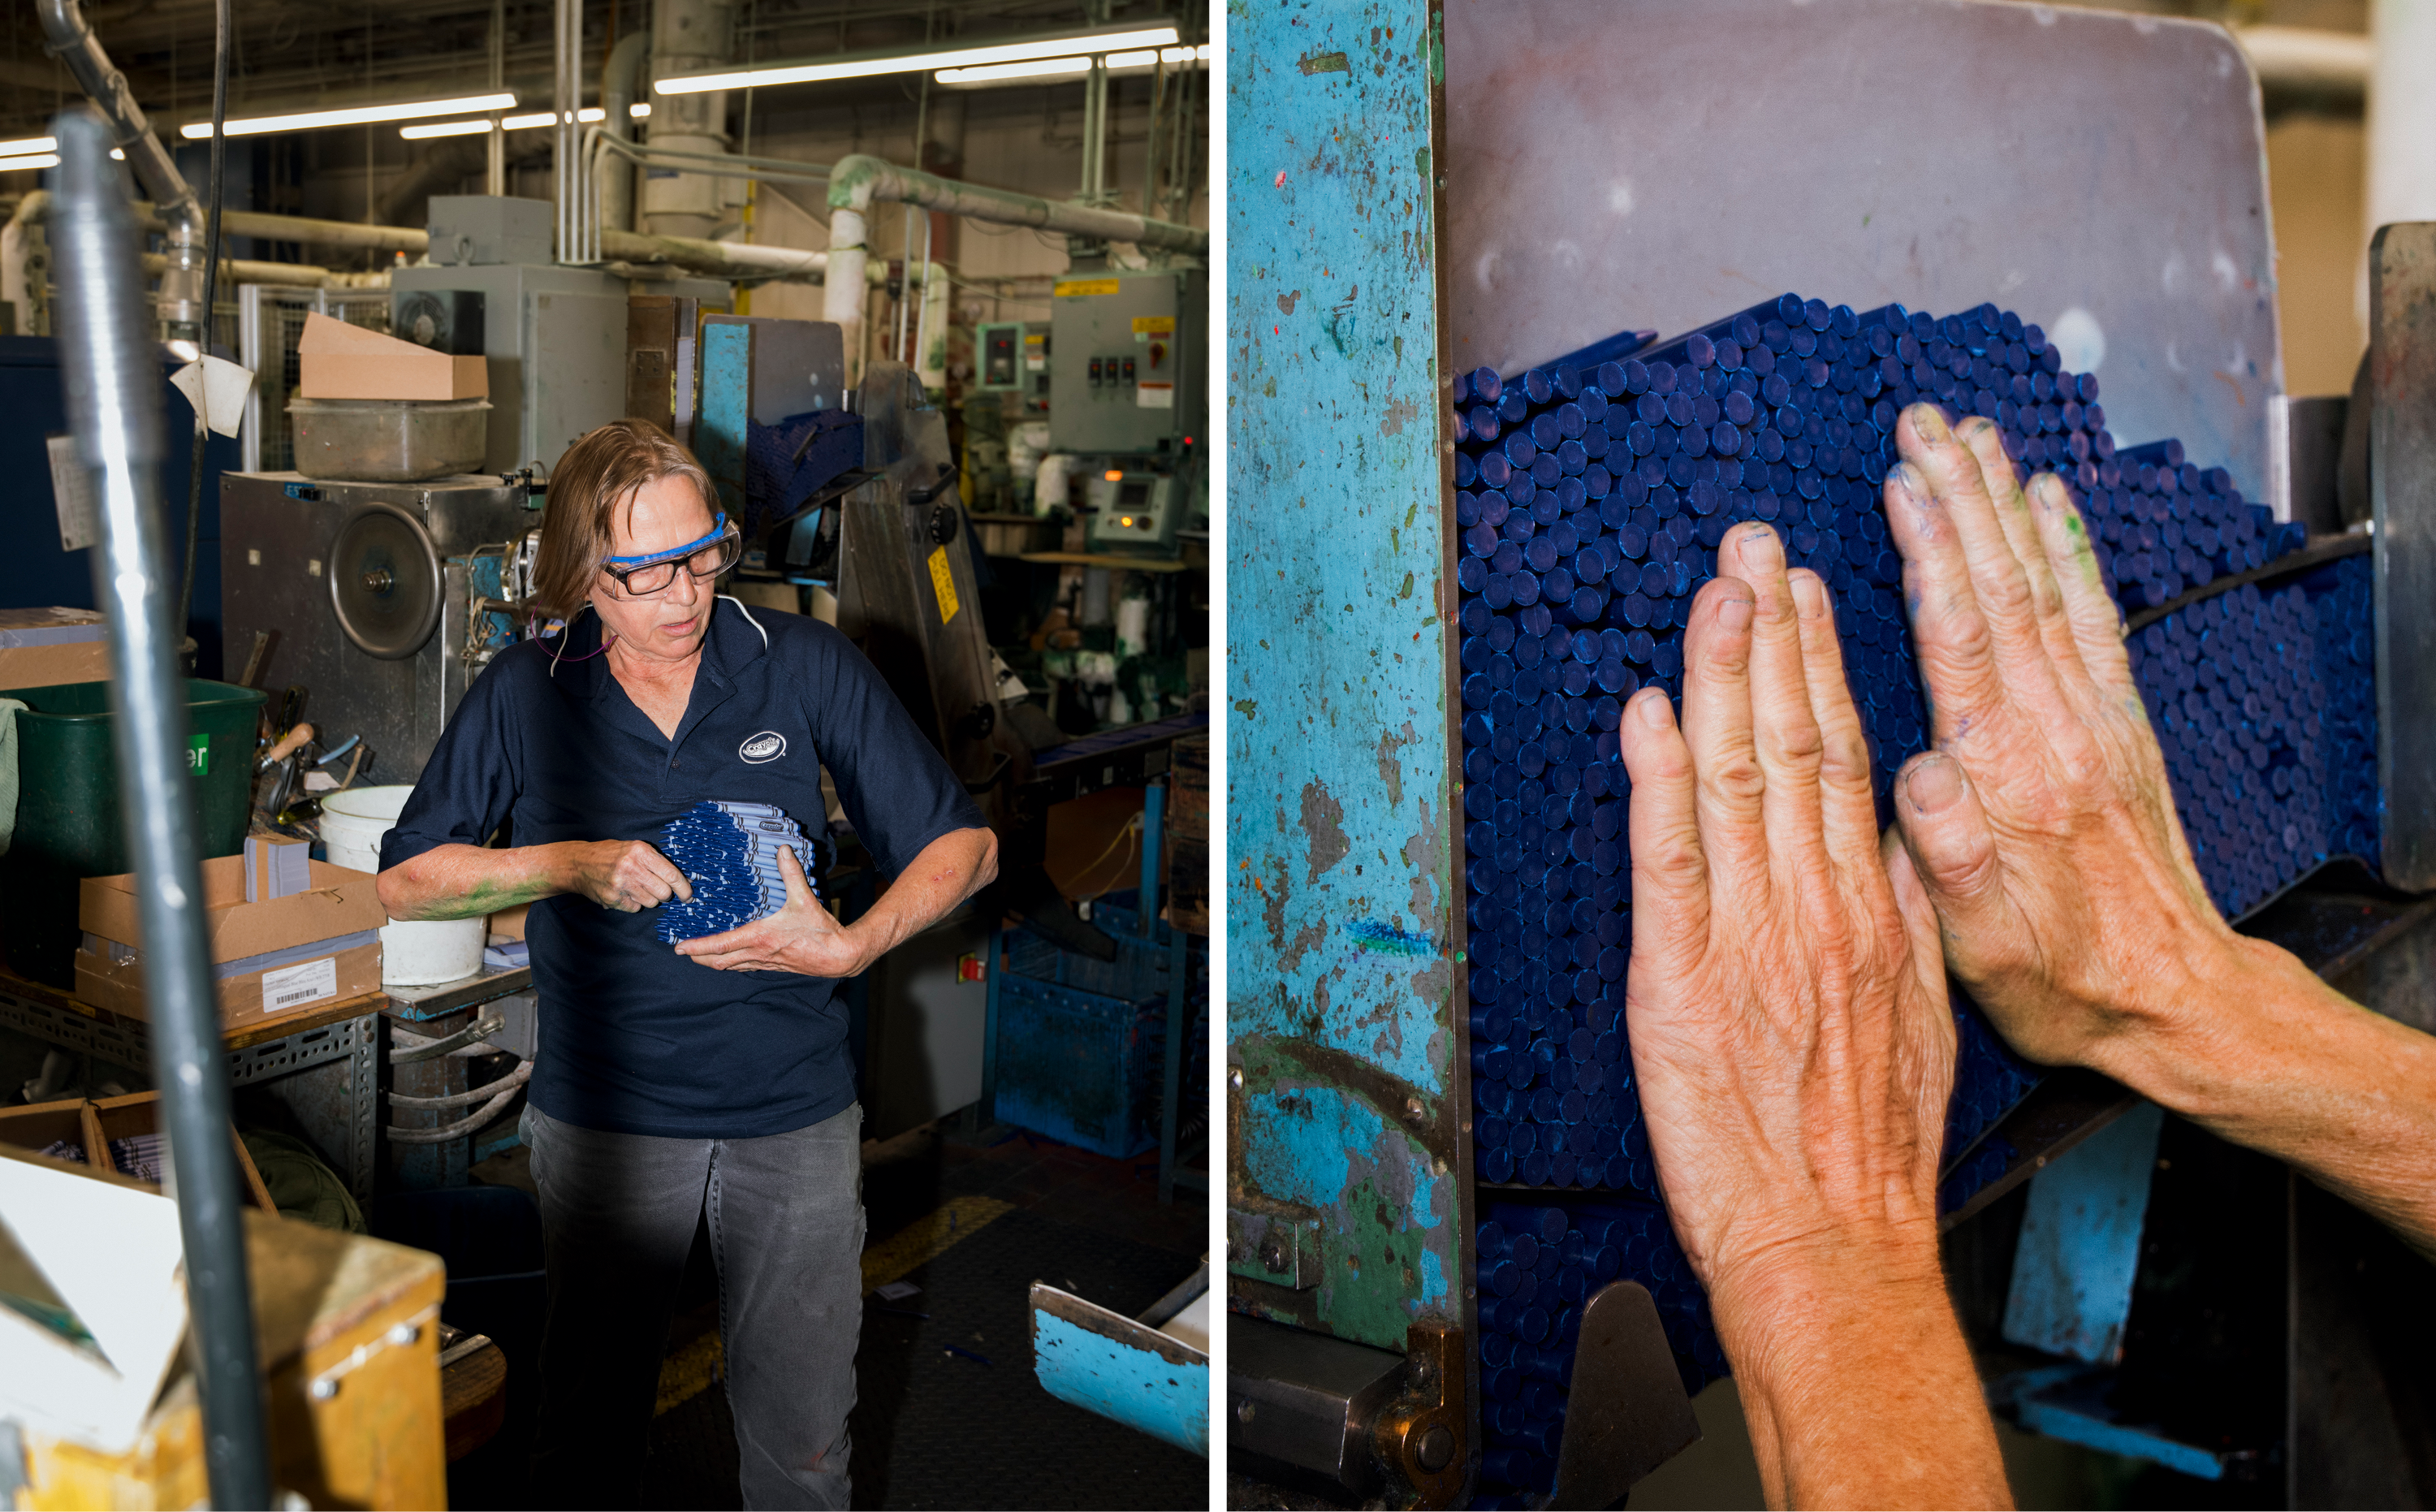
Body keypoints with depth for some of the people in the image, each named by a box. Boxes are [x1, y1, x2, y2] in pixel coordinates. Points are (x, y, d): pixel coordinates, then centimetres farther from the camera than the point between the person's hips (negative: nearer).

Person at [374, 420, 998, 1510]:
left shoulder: (807, 666, -5)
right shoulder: (523, 695, -3)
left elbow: (963, 845, -2)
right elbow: (405, 880, 3)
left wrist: (852, 948, -19)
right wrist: (573, 865, -13)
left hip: (795, 1120, 0)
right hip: (600, 1121, 0)